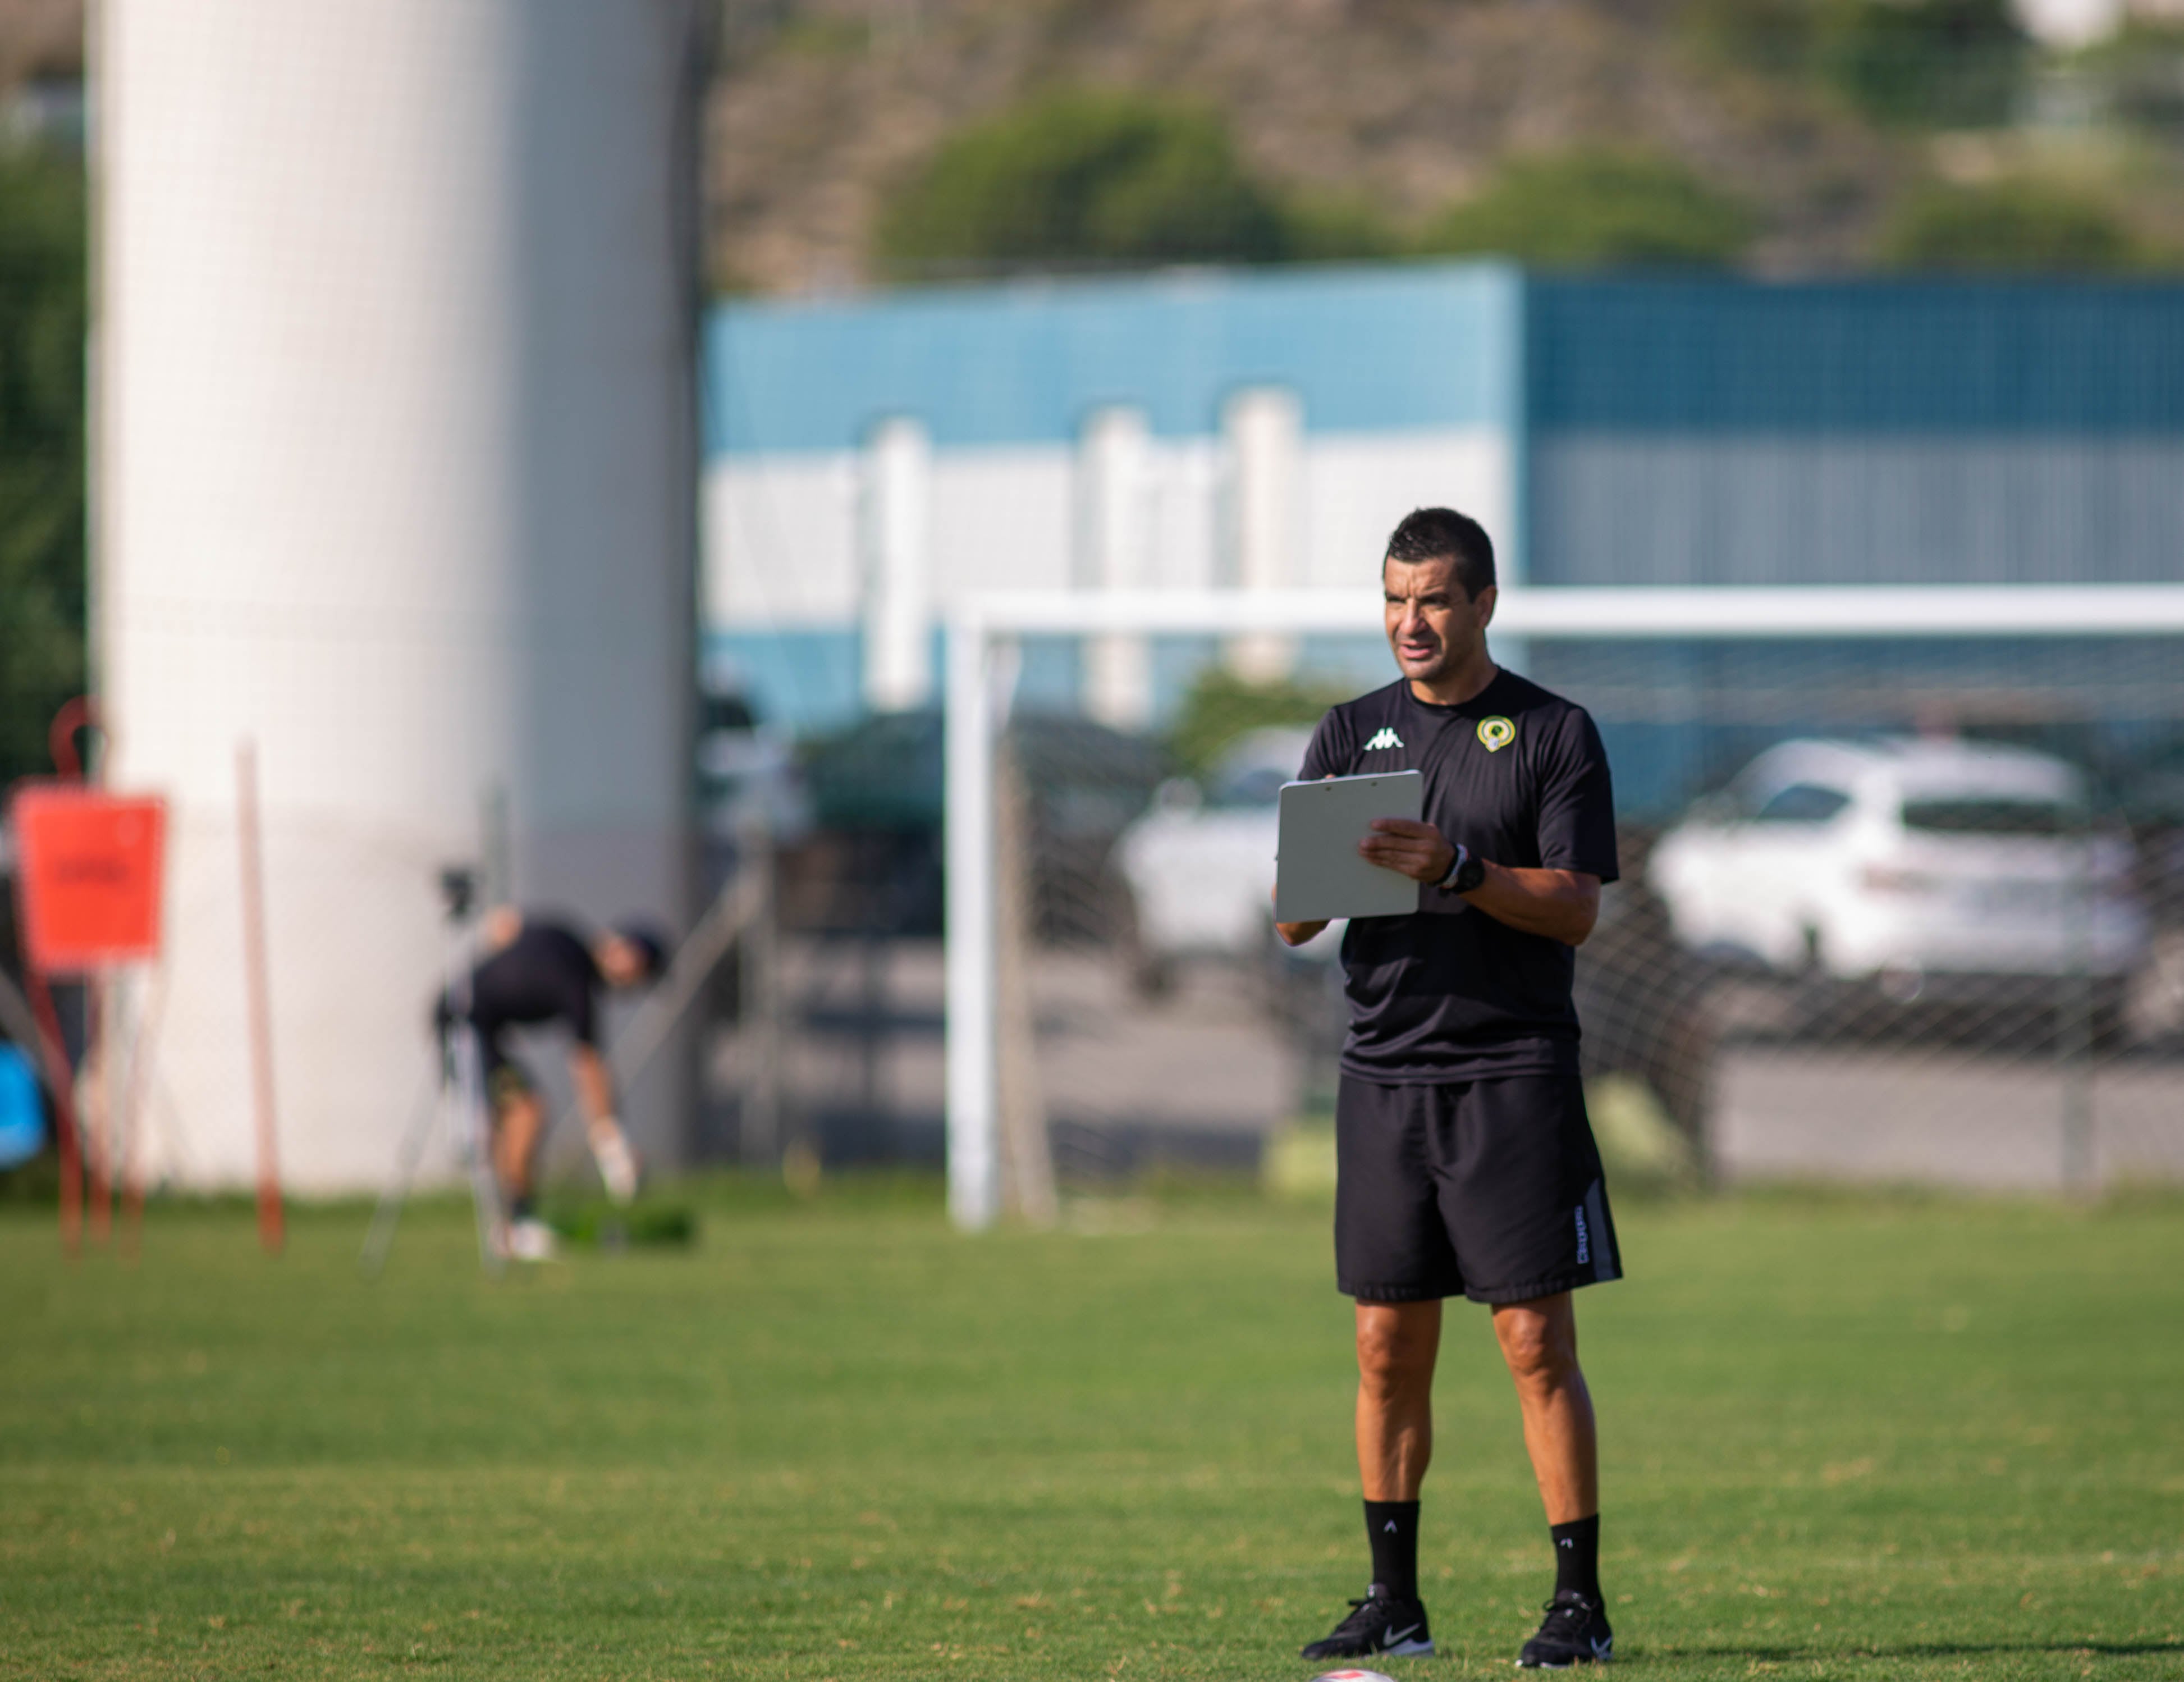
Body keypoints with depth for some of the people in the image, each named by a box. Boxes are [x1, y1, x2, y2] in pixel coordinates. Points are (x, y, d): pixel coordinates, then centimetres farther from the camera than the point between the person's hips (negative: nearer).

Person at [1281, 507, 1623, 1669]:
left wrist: (1457, 870, -21)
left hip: (1515, 1073, -4)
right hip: (1383, 1076, 4)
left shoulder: (1553, 734, 1)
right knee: (1388, 1347, 4)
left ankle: (1580, 1602, -3)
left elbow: (1575, 908, -7)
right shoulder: (1351, 734, 12)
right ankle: (1393, 1604, 10)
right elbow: (1292, 920, 8)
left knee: (1536, 1343, -7)